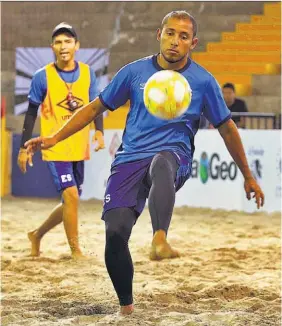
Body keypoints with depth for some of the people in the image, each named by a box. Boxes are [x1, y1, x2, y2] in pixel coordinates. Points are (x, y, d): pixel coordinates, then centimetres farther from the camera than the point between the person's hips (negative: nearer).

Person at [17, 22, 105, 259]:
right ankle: (75, 251, -4)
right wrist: (25, 147, -2)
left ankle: (37, 235, 33)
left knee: (71, 201, 12)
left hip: (79, 148, 5)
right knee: (71, 195, -15)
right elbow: (31, 113, -1)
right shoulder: (43, 77, -7)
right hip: (55, 147, -5)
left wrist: (99, 131, -11)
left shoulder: (87, 73, 2)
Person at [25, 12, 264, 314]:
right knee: (115, 232, -18)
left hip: (174, 156, -2)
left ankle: (160, 240, -63)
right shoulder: (135, 71, 7)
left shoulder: (203, 82, 5)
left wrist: (248, 177, 20)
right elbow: (95, 107, 16)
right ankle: (126, 308, 4)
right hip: (129, 159, 2)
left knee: (160, 165, -41)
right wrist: (55, 138, 7)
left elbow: (227, 128, 16)